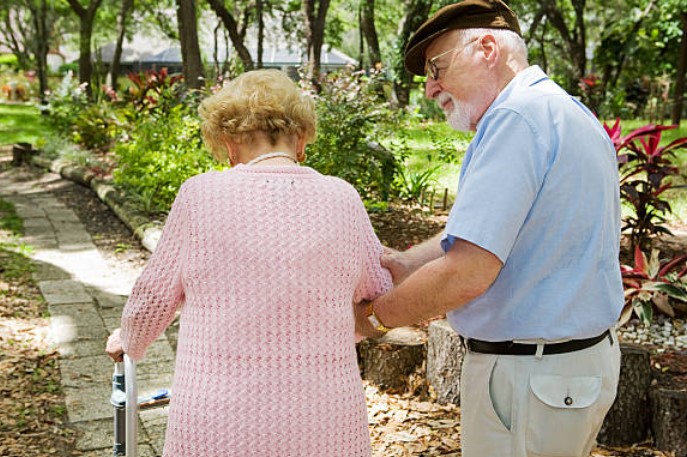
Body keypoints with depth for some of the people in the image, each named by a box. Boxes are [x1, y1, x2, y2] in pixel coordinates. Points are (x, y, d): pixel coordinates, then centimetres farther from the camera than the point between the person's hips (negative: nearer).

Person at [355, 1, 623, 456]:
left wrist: (373, 317, -14)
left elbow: (467, 273, -28)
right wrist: (404, 264, 7)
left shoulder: (516, 118, -20)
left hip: (529, 374, -10)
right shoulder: (574, 115, 12)